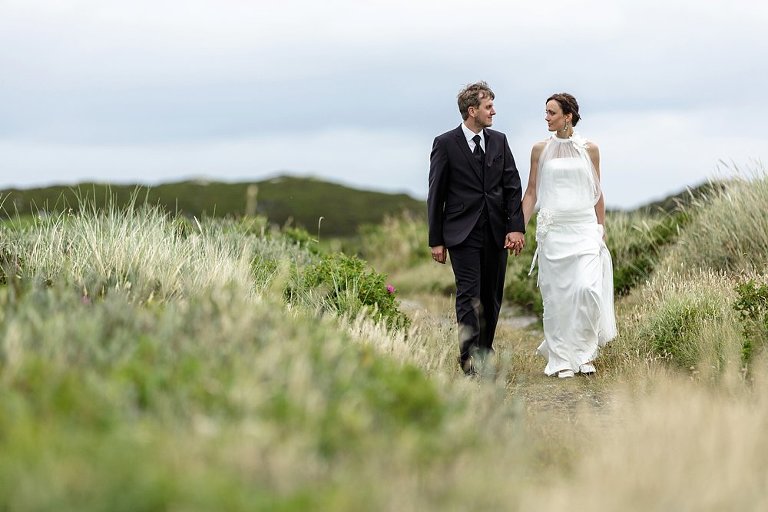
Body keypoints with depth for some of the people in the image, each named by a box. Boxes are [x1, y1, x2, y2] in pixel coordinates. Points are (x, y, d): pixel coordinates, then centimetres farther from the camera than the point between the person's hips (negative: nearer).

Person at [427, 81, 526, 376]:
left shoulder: (499, 141, 10)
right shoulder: (445, 144, -3)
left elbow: (513, 186, 8)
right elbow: (436, 195, -1)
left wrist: (516, 227, -4)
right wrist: (436, 241, -3)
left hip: (497, 233, 5)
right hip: (463, 233, -4)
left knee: (492, 297, 8)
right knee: (469, 294, -11)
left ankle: (485, 351, 20)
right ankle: (469, 358, -12)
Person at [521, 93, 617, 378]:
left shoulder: (589, 149, 5)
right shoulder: (540, 149, 5)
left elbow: (597, 193, 11)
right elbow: (531, 192, 7)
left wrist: (601, 230, 12)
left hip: (585, 228, 0)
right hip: (552, 228, 0)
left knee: (588, 288, -14)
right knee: (556, 294, 1)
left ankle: (583, 353, 3)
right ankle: (560, 359, 11)